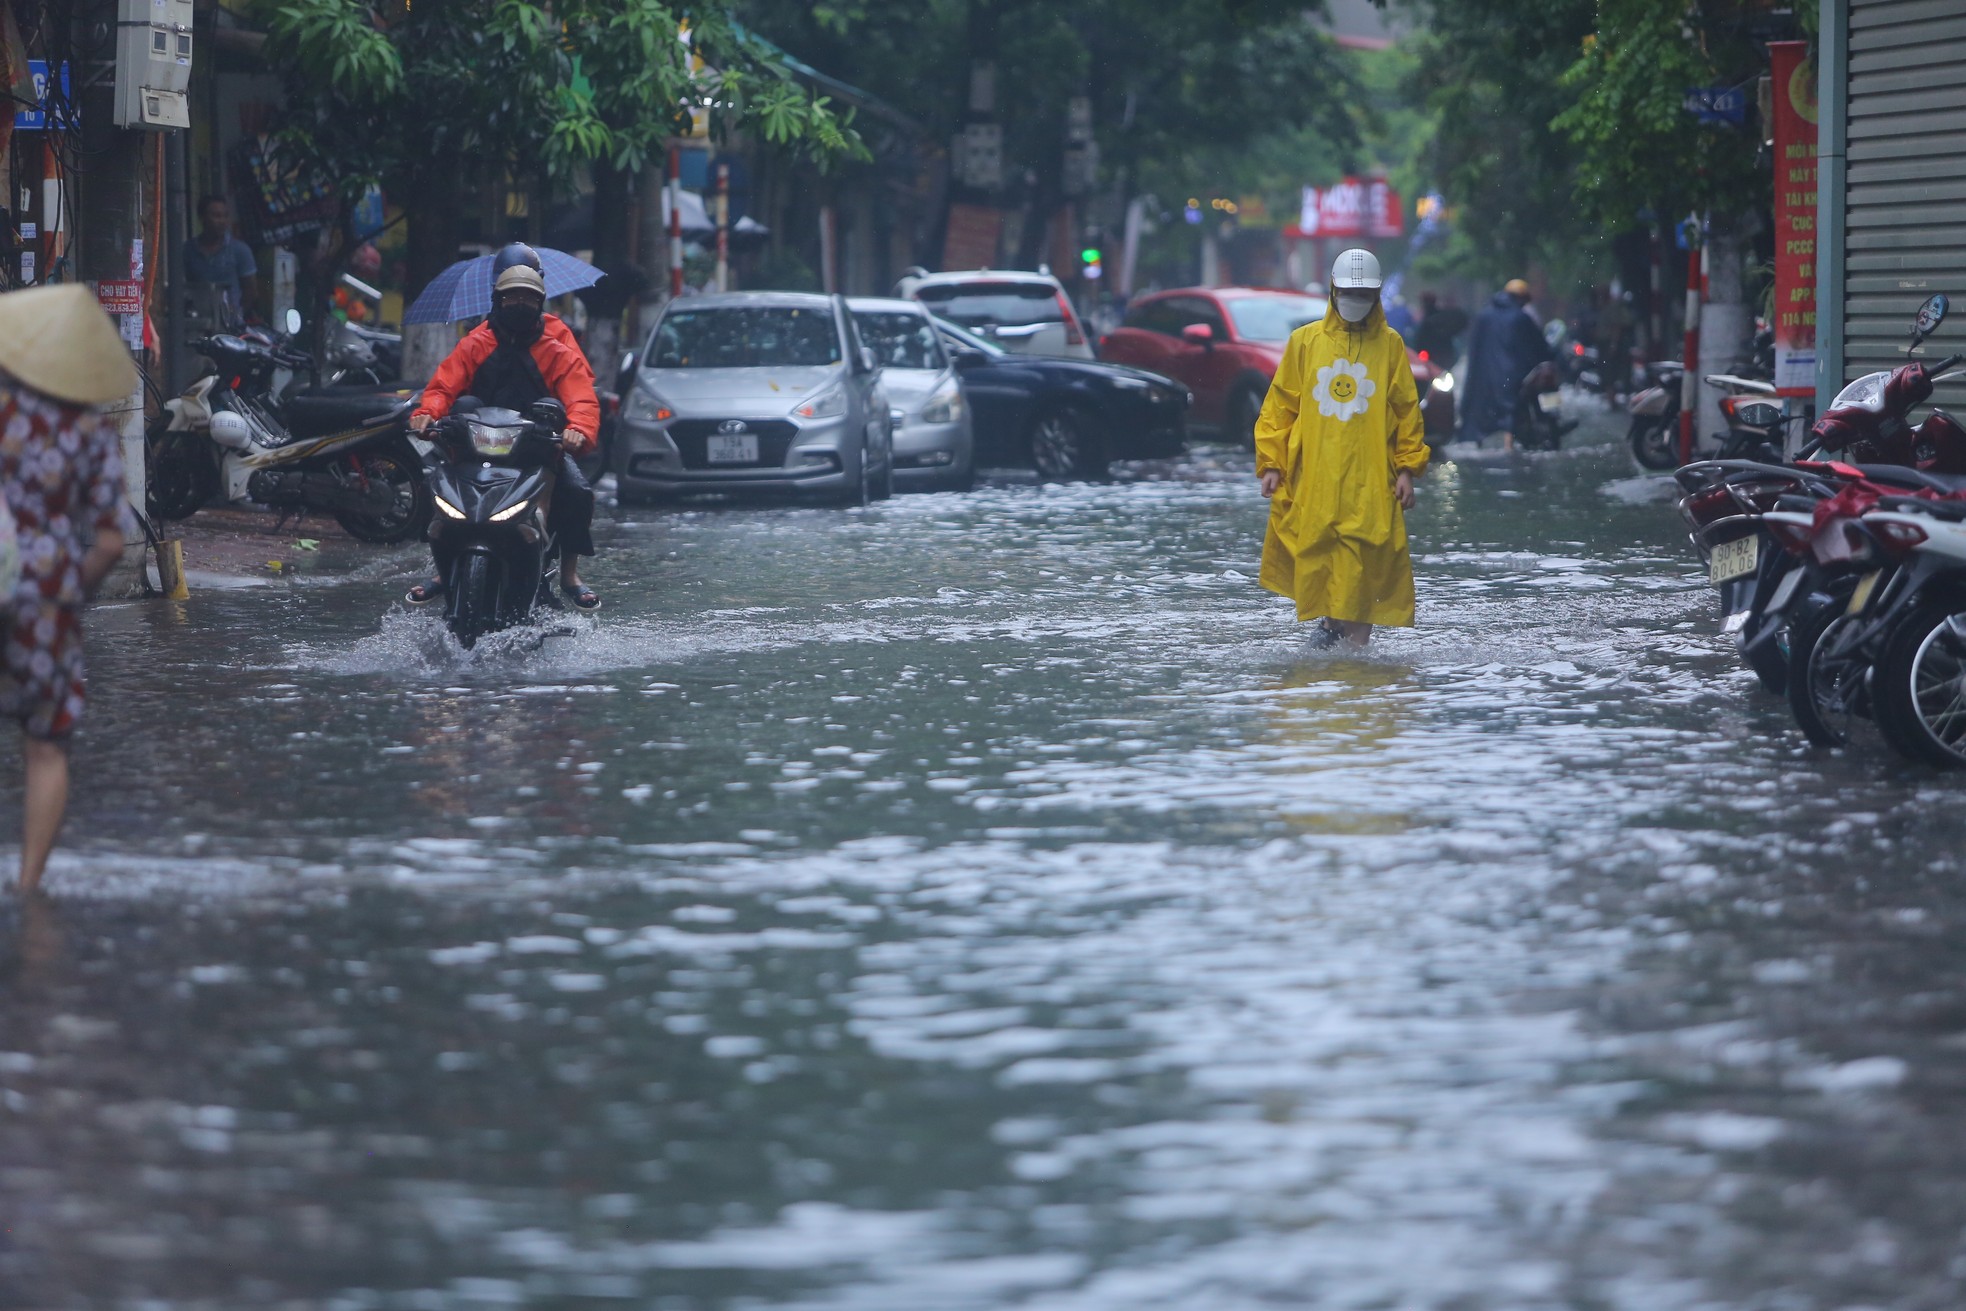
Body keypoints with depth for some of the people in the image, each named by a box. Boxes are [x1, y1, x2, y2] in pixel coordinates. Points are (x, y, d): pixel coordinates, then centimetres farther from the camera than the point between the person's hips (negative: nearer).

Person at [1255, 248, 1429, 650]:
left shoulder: (1389, 344, 8)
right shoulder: (1305, 341, 8)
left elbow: (1407, 411, 10)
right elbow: (1280, 406, 10)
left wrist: (1407, 469, 3)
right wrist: (1270, 463, 3)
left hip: (1370, 481, -1)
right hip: (1312, 477, 1)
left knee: (1362, 568, -6)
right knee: (1314, 556, 1)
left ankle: (1354, 642, -3)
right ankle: (1325, 620, 24)